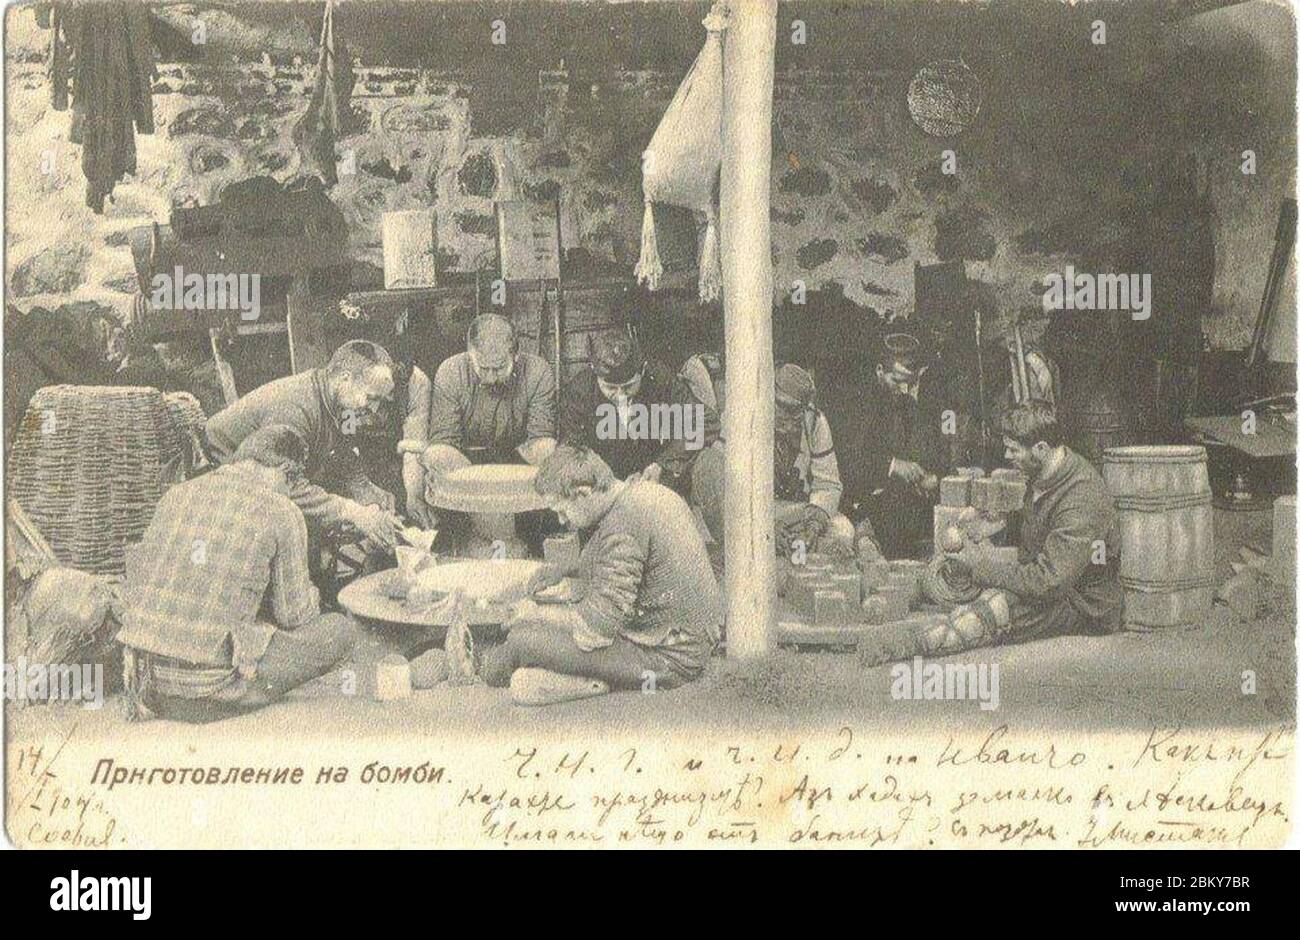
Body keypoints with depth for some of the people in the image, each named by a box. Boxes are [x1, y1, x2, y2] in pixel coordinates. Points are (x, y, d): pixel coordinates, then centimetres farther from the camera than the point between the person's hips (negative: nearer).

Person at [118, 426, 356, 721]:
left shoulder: (176, 494, 9)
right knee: (339, 631, 7)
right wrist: (310, 598, 24)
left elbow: (135, 578, 15)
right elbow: (292, 614, 2)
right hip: (209, 693, -6)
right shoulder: (281, 512, -5)